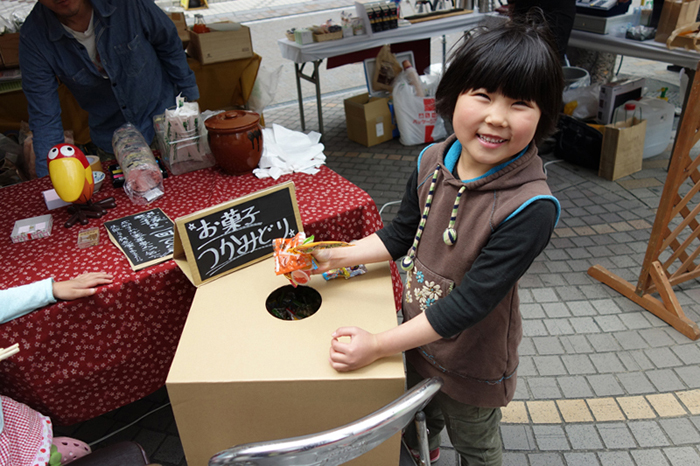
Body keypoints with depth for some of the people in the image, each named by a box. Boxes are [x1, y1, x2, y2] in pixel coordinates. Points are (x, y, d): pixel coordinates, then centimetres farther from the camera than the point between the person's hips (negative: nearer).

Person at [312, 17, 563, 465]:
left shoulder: (530, 208, -34)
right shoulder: (432, 162, -15)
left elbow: (469, 303, -32)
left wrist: (377, 346, -28)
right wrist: (335, 257, -7)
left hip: (472, 359, -5)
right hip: (419, 336, 6)